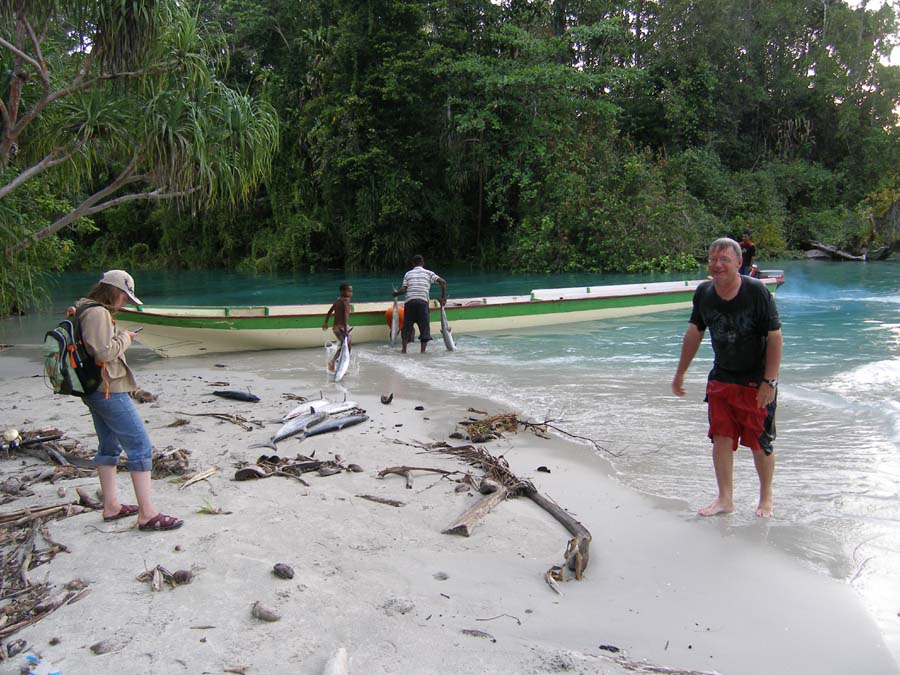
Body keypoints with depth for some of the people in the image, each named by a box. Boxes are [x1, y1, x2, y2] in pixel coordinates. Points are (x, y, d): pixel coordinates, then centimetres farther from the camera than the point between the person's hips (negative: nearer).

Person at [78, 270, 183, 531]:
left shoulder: (88, 311, 14)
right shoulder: (98, 312, -17)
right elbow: (104, 352, -24)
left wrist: (120, 338, 9)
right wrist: (124, 338, -9)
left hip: (95, 391, 11)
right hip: (110, 391, -11)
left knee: (109, 447, 19)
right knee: (140, 447, -8)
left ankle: (111, 506, 27)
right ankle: (147, 514, -7)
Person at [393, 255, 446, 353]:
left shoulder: (408, 274, 16)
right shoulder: (428, 273, 14)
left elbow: (403, 290, 4)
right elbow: (442, 282, 2)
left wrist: (396, 293, 24)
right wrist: (443, 297, 9)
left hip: (409, 302, 1)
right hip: (423, 302, -1)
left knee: (407, 327, 11)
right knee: (425, 327, 5)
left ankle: (404, 350, 5)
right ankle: (422, 351, -4)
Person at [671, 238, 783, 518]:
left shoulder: (757, 291, -18)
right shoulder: (704, 293, -4)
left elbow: (774, 336, -15)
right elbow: (694, 332, 9)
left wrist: (770, 382, -18)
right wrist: (680, 373, 14)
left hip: (756, 381, -4)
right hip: (720, 379, 4)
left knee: (760, 442, 4)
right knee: (721, 438, 3)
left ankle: (766, 497, 26)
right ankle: (725, 499, 17)